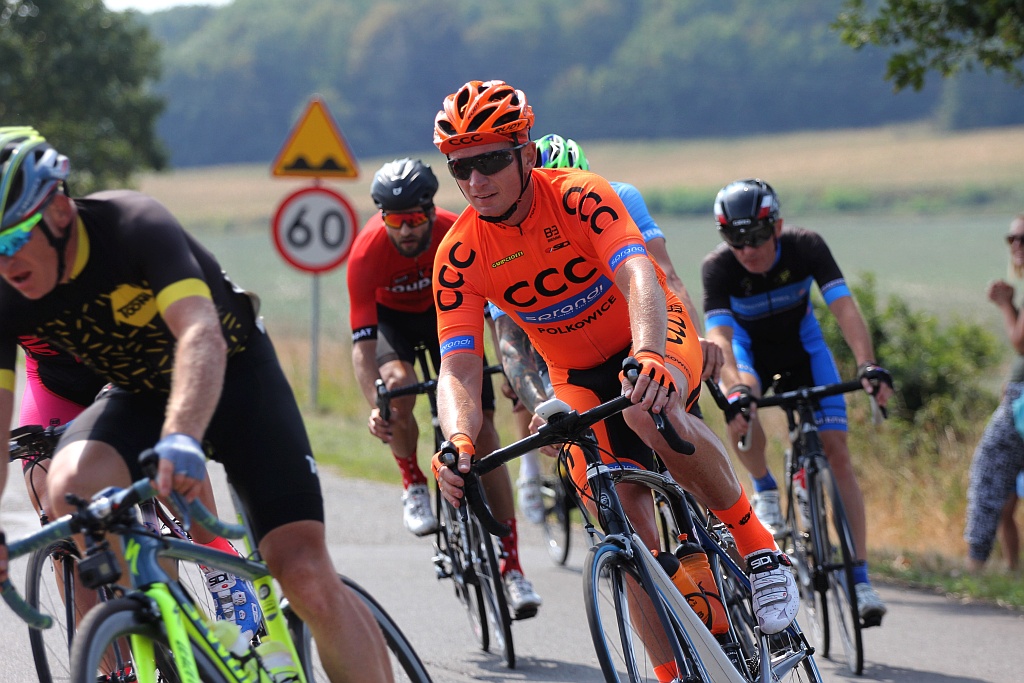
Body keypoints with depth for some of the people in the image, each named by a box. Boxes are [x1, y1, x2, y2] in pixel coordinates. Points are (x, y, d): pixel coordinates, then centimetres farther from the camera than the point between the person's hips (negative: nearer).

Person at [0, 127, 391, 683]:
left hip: (233, 373, -3)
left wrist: (181, 439, -64)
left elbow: (202, 334, -45)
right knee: (71, 484, -30)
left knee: (306, 576, -17)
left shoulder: (133, 225, -31)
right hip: (139, 393, 4)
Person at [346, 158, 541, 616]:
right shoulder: (367, 252, -34)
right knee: (398, 385, -34)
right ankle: (413, 484, -4)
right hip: (391, 316, -1)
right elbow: (363, 345, -35)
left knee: (483, 428, -10)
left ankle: (511, 565, -9)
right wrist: (374, 407, -49)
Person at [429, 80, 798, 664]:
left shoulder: (579, 197, -27)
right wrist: (459, 440, -44)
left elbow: (640, 280, -41)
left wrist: (648, 356, -61)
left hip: (654, 335, -3)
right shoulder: (460, 257, -18)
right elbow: (458, 367, -22)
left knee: (649, 412, -38)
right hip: (579, 374, 3)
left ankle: (758, 544, -20)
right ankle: (672, 671, 1)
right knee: (628, 526, -11)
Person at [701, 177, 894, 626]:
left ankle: (860, 577, -11)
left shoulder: (805, 248, -28)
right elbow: (719, 337, -40)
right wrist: (735, 390, -58)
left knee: (835, 452, -12)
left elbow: (845, 308, -36)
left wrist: (868, 365, -53)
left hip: (801, 345, 1)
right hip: (749, 348, -1)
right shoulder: (718, 268, -30)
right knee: (740, 412, -36)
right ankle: (765, 490, -6)